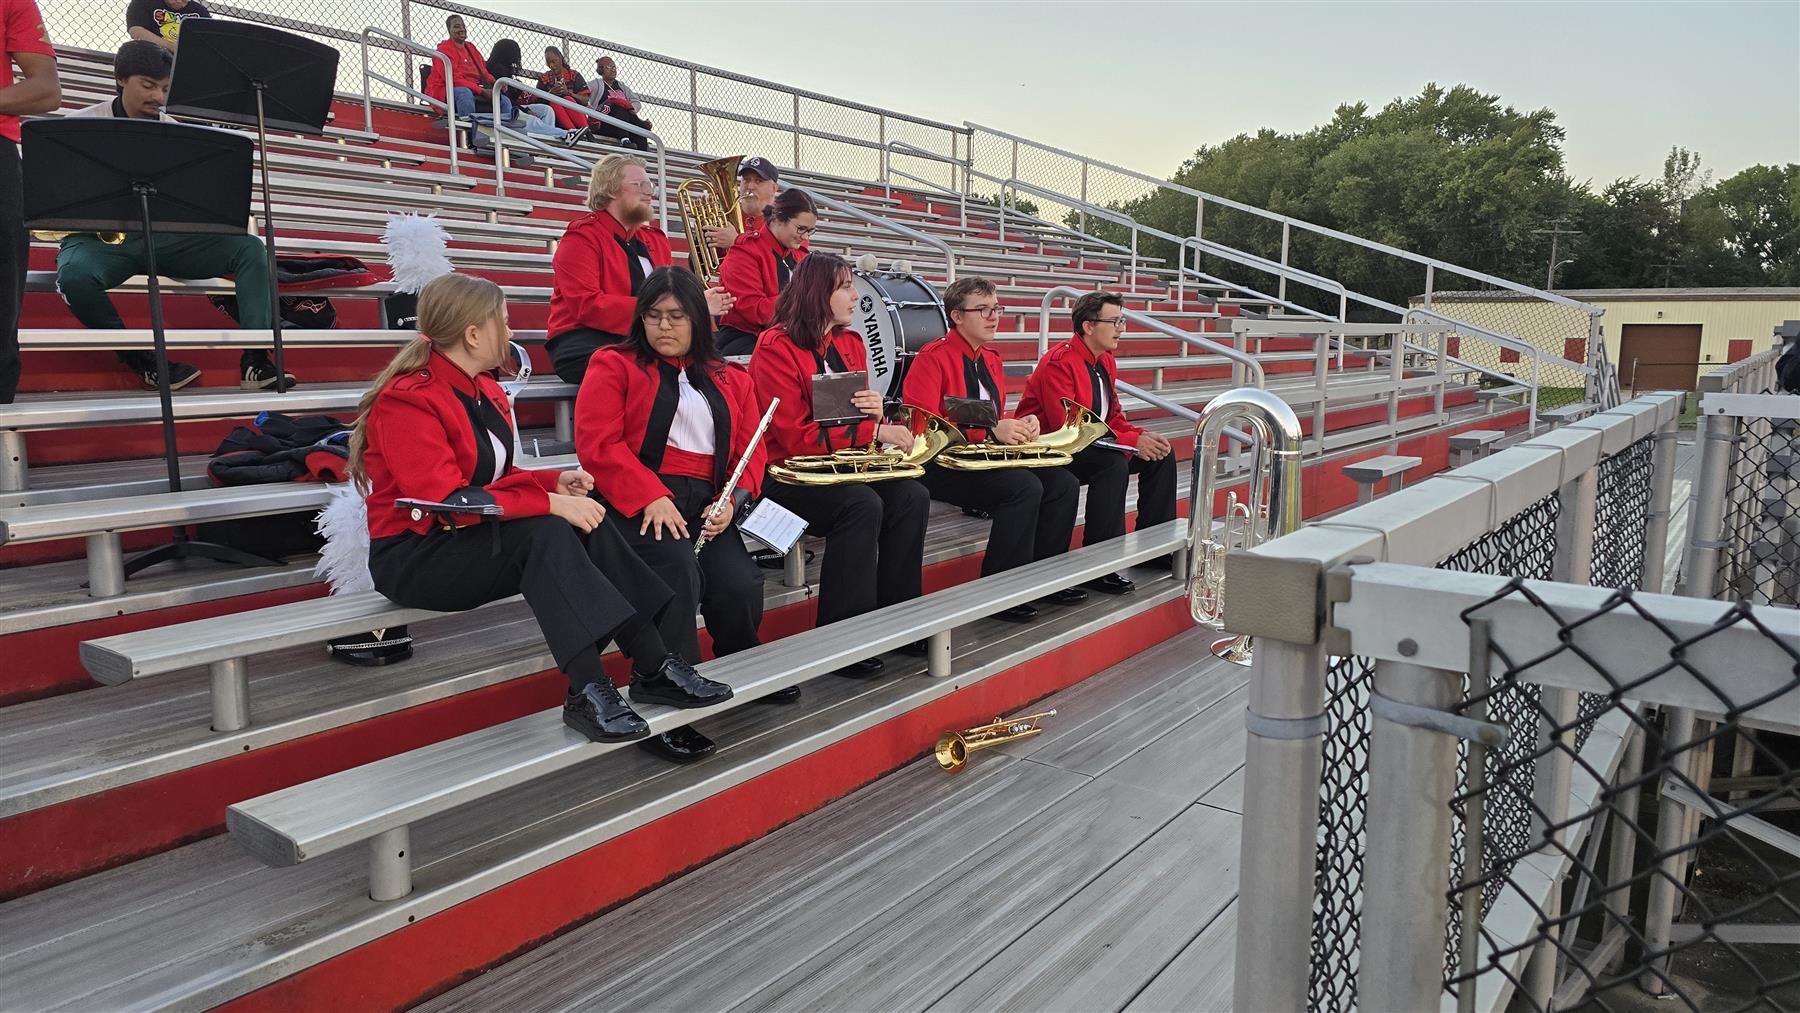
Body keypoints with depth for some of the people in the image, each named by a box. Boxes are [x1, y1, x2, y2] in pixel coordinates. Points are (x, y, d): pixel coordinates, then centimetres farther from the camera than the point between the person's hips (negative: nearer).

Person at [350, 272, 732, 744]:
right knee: (543, 531, -33)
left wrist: (554, 482, -3)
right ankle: (587, 690, -36)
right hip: (414, 557, -8)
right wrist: (550, 503, -29)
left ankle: (652, 667, -21)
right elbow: (450, 501, -27)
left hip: (476, 538, 8)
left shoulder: (485, 391, 10)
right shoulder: (406, 401, -18)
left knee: (588, 523, -17)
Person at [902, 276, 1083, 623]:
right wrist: (992, 430, -26)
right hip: (942, 464, -9)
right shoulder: (932, 359, -10)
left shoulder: (991, 360, 17)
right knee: (1024, 486, -29)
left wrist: (1022, 423, -2)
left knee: (1063, 483, -7)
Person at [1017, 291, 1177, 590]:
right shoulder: (1058, 363, -19)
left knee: (1162, 454, 1)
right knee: (1114, 464, -33)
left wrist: (1142, 435, -10)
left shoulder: (1106, 361, 10)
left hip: (1095, 444, 10)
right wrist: (1131, 442, -27)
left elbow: (1113, 416, 13)